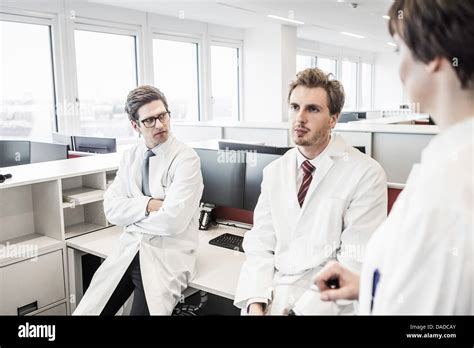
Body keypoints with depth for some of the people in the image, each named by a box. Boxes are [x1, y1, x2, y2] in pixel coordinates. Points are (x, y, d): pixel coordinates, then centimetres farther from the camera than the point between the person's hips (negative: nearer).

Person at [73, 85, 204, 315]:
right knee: (87, 311, 1)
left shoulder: (186, 158, -13)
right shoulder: (130, 156, 7)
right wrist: (148, 205, -15)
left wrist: (132, 212, -7)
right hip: (129, 251, 5)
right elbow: (111, 208, 0)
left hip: (167, 256, -5)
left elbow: (172, 221, -22)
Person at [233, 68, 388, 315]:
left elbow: (356, 262, -12)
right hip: (274, 293, 4)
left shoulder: (366, 174, -8)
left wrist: (303, 309, -19)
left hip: (325, 302, -3)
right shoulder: (274, 172, 7)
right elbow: (260, 244, 3)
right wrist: (255, 302, -11)